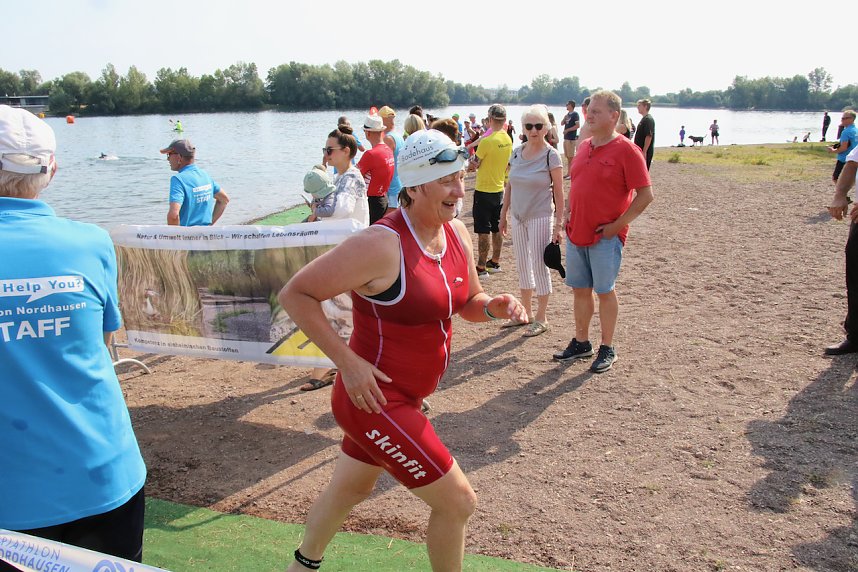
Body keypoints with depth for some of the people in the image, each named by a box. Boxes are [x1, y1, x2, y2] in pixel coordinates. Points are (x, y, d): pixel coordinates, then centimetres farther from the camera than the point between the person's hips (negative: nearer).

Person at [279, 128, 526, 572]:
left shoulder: (456, 234, 0)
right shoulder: (382, 244, -25)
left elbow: (468, 304, 14)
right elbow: (295, 294, -21)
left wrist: (494, 307, -9)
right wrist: (348, 361, -24)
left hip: (405, 397, 9)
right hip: (376, 400, -8)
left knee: (350, 489, 28)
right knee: (457, 501, 0)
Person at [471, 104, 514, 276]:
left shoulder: (486, 141, -21)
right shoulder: (508, 140, 2)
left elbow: (475, 164, -11)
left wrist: (472, 158, 10)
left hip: (484, 190, -7)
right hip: (499, 189, 7)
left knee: (483, 231, -2)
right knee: (496, 228, 16)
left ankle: (481, 267, 3)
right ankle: (495, 262, 26)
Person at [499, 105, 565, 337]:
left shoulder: (551, 156, -10)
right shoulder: (516, 153, 4)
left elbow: (559, 192, -9)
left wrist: (559, 224, -12)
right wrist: (504, 214, 12)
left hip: (541, 217, -5)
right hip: (518, 216, 6)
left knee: (539, 266, -1)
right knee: (522, 265, 13)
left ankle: (541, 318, 11)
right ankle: (526, 313, 27)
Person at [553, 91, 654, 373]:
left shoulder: (626, 151, -11)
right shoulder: (584, 147, 9)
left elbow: (645, 195, -13)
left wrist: (617, 225, -15)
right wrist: (569, 213, 8)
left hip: (605, 236, -6)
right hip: (576, 233, 6)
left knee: (604, 291, 4)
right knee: (580, 289, 13)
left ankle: (607, 349, 18)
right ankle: (581, 342, 27)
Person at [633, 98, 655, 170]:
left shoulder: (648, 119, -14)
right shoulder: (644, 119, 18)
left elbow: (649, 136, -21)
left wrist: (644, 151, -24)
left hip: (645, 152, -10)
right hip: (640, 151, 10)